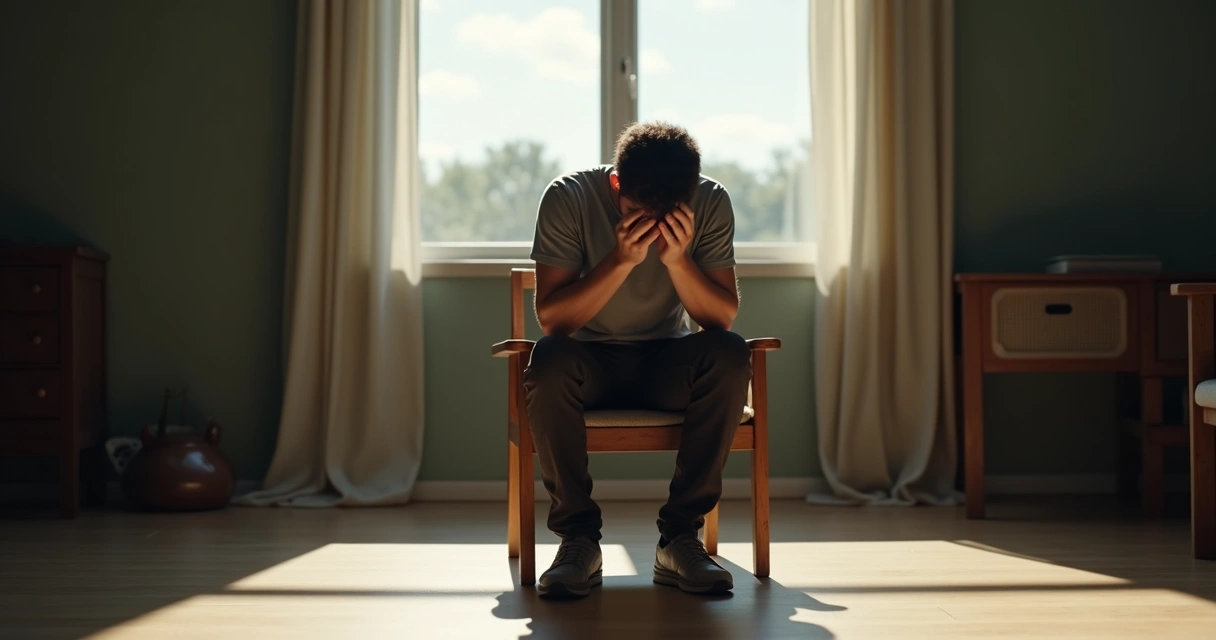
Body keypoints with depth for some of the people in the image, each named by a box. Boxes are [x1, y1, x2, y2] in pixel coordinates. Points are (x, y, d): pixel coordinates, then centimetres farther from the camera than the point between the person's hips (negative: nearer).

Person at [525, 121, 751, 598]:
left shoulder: (710, 204, -12)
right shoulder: (568, 197, -17)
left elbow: (723, 318, -13)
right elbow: (550, 318, -21)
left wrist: (678, 259, -30)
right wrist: (621, 260, -33)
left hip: (668, 363, 2)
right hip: (590, 361, -1)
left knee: (730, 355, -30)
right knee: (549, 360, -35)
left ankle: (680, 535, -20)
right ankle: (578, 536, -20)